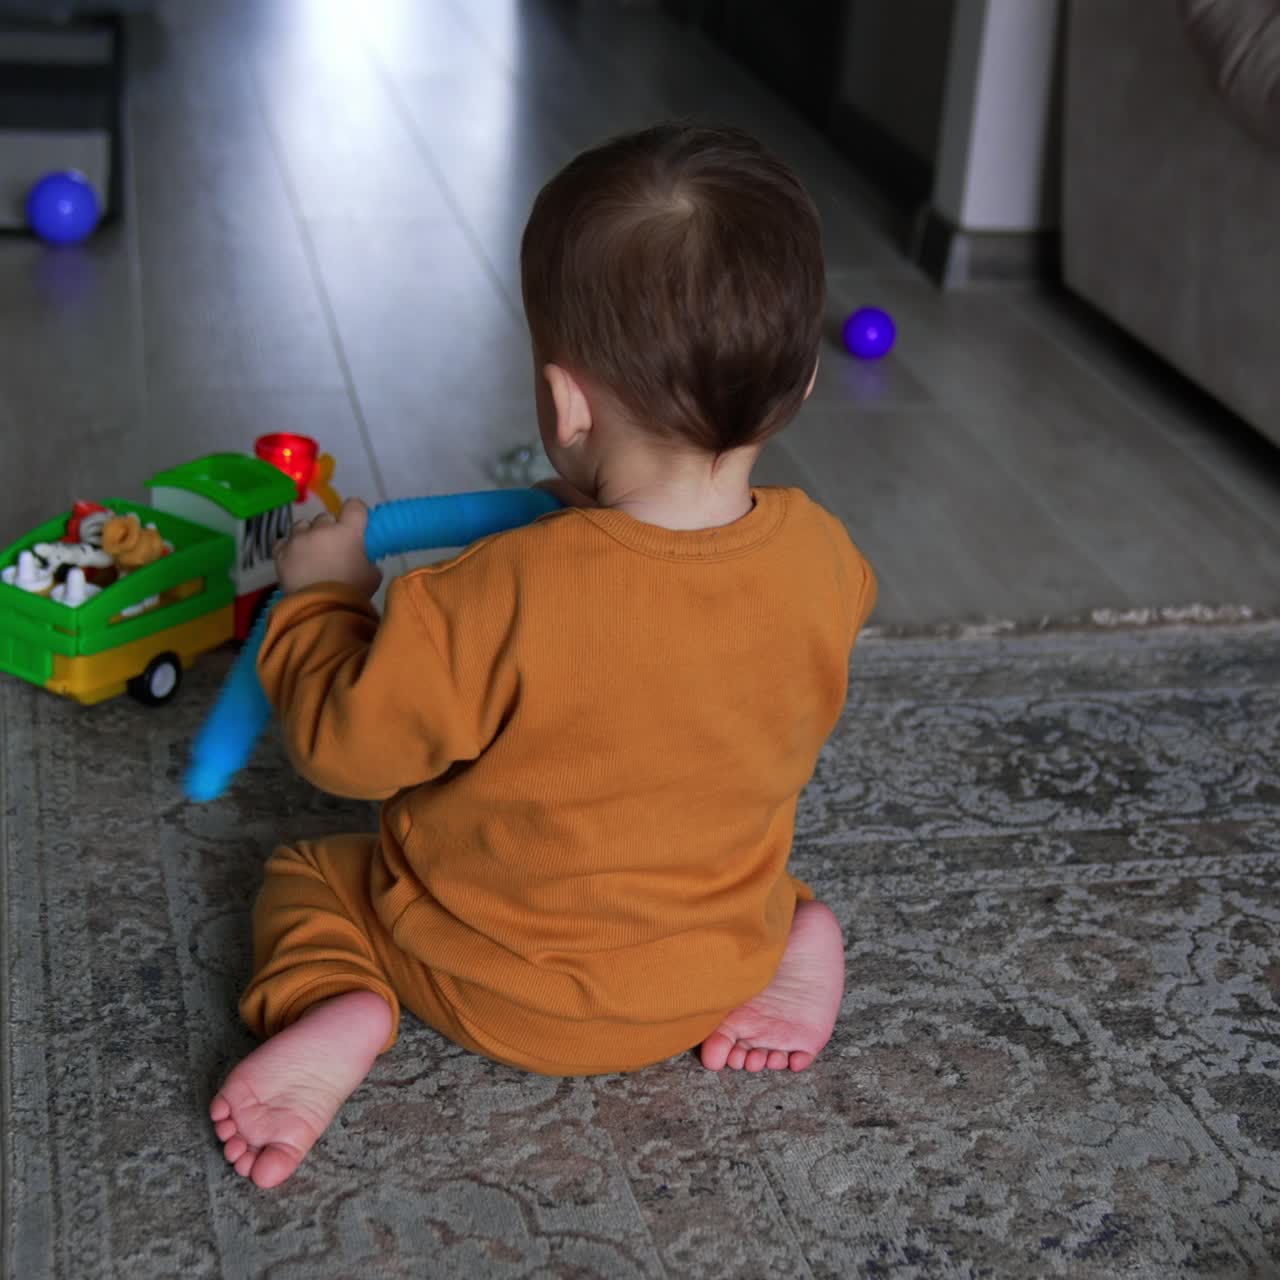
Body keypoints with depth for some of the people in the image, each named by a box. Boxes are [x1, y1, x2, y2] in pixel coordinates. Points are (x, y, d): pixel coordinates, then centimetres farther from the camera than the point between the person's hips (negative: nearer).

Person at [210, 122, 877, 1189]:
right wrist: (601, 523, 12)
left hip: (504, 996, -4)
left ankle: (338, 1008, -9)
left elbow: (345, 741, -18)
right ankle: (795, 941, 6)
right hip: (713, 970, 4)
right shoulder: (822, 560, -18)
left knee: (306, 871, 19)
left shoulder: (495, 603, -33)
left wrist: (322, 593, -2)